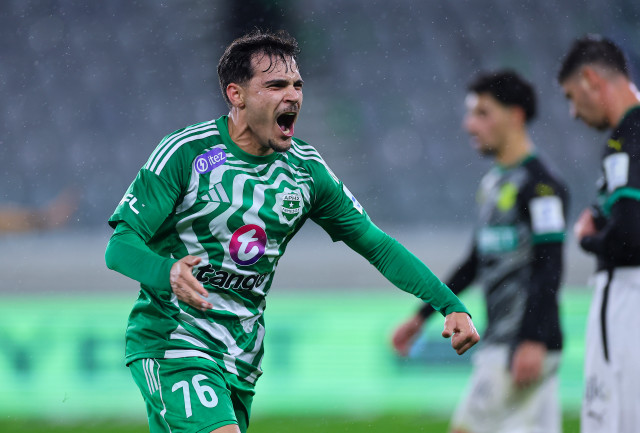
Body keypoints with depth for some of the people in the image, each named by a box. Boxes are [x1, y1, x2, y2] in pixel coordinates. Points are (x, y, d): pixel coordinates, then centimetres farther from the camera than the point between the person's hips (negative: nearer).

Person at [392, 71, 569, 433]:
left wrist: (533, 342, -26)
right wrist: (422, 316, 28)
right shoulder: (493, 183, 18)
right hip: (499, 342, 9)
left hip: (528, 346, -9)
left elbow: (549, 267, -18)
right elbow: (476, 262, 27)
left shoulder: (539, 185, -11)